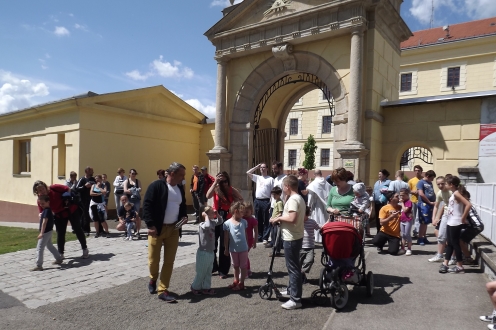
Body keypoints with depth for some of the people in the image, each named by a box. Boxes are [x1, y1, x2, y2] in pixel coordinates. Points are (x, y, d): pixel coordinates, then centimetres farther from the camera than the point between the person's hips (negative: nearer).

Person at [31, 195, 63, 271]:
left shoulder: (46, 211, -19)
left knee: (39, 248, -5)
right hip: (49, 231, 10)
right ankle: (59, 259, 30)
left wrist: (41, 233, -28)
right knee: (49, 246, 22)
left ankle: (39, 265, -2)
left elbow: (44, 222, -26)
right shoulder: (48, 210, 9)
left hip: (46, 232, -10)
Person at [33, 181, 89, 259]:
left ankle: (85, 249, 16)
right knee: (60, 233, 4)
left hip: (71, 210, -3)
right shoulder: (40, 201, -15)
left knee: (77, 229, 3)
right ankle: (60, 254, 18)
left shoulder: (54, 188, -25)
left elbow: (67, 189, -13)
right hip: (59, 215, 3)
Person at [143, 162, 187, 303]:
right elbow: (147, 205, -14)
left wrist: (184, 216, 3)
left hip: (173, 229, 5)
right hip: (157, 228, -5)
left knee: (169, 261, 5)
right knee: (153, 260, 5)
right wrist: (150, 225, -19)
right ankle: (153, 279, 36)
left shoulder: (180, 188, 9)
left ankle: (162, 290, 16)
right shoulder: (156, 185, -11)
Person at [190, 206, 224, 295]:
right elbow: (208, 226, -44)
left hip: (211, 252, 8)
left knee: (208, 272, 17)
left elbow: (220, 221, 16)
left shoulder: (212, 222, 3)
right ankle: (195, 287, 23)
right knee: (201, 272, 6)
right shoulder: (202, 225, -21)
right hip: (203, 252, -8)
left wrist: (217, 214, 0)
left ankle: (206, 287, 28)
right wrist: (206, 216, -30)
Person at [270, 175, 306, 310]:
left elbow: (292, 218, -32)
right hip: (296, 237, 11)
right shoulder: (299, 198, 12)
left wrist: (279, 218, -17)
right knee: (293, 266, 21)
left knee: (293, 268, -4)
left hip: (291, 239, -11)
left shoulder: (292, 199, -20)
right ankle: (291, 290, 35)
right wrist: (282, 219, 12)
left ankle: (296, 299, 3)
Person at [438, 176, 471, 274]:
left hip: (455, 223, -9)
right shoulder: (454, 194, 11)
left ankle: (460, 267, 11)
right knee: (449, 244, 12)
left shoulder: (456, 194, -16)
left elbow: (468, 204, -26)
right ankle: (445, 264, 19)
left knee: (455, 244, 0)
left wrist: (463, 218, -20)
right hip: (450, 223, 9)